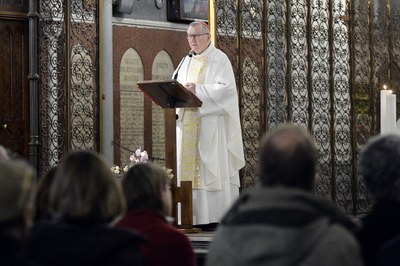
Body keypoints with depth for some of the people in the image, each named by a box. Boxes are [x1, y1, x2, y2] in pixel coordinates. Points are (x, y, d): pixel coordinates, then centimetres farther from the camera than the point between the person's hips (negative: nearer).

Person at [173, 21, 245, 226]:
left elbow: (226, 87, -13)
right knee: (189, 167, 1)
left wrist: (198, 89, -21)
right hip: (188, 122, 6)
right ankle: (193, 216, 2)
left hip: (211, 122, -6)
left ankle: (218, 215, -8)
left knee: (213, 167, -9)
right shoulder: (187, 61, 19)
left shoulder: (219, 59, -1)